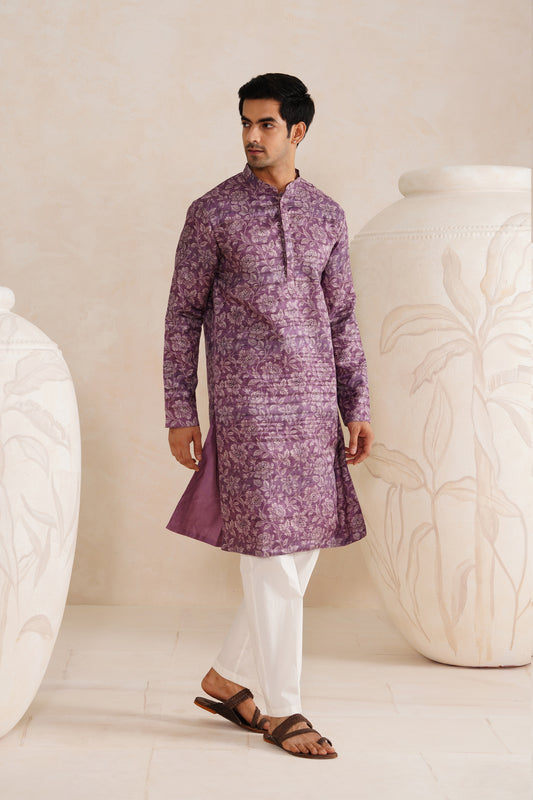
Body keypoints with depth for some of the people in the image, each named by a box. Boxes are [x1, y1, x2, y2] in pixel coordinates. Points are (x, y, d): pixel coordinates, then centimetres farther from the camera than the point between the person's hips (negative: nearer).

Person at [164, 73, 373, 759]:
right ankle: (281, 710, 9)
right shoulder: (213, 212, 0)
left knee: (303, 550, 8)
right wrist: (180, 412, -4)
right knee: (272, 555, -4)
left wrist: (356, 406, 9)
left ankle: (226, 679, 24)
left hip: (313, 406, 5)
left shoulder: (326, 215, 11)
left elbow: (341, 317, 15)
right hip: (247, 403, -5)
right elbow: (183, 314, 1)